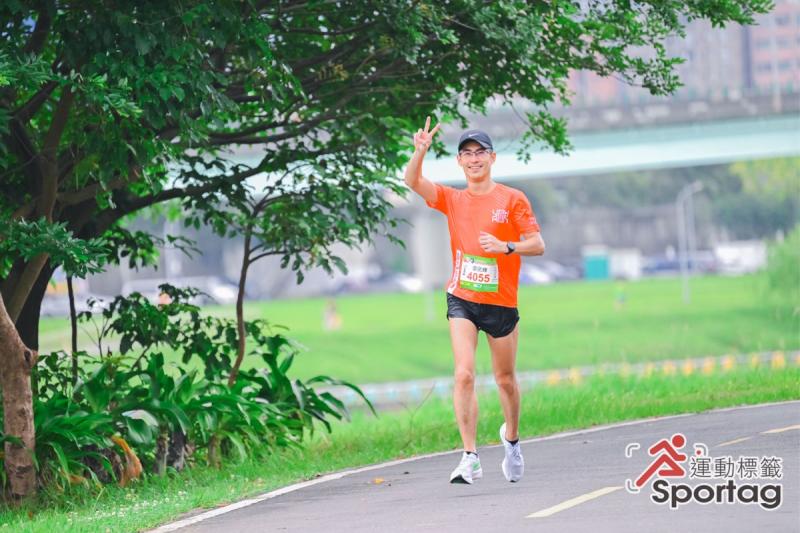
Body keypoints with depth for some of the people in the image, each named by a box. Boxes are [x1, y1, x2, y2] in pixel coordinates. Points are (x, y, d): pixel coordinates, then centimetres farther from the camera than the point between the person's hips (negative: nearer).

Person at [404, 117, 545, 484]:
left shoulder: (513, 200, -2)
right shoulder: (452, 199, 6)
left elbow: (538, 245, -6)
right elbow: (413, 182, -6)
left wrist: (505, 247, -23)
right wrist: (420, 151, -24)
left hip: (501, 302, -1)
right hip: (462, 301, 1)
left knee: (505, 380, 11)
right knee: (464, 374, -14)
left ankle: (511, 439, 38)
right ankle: (470, 458, -15)